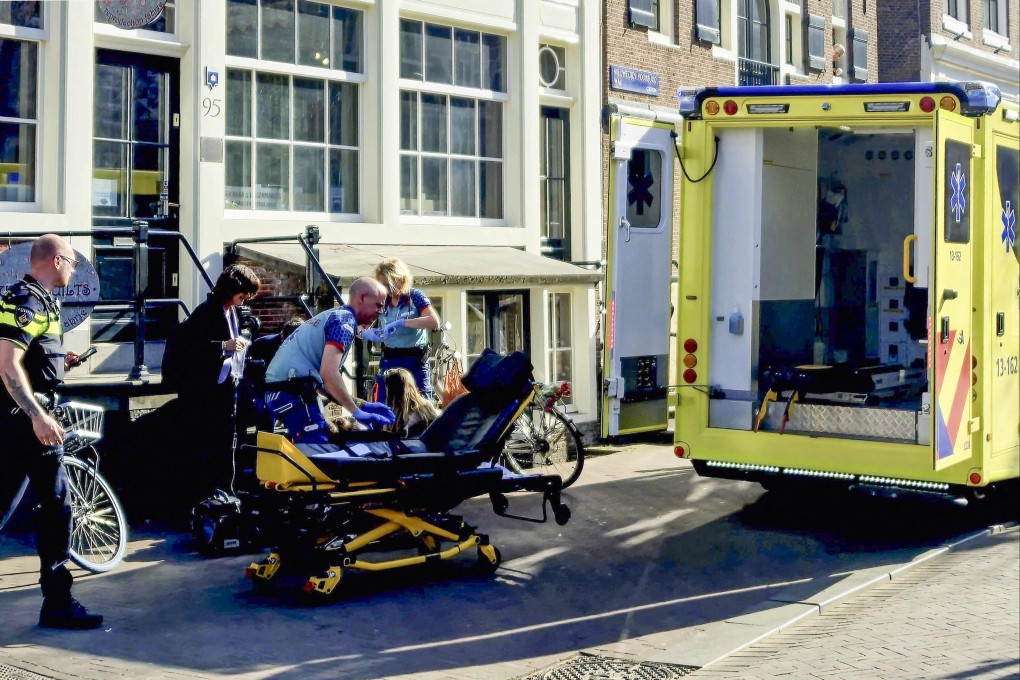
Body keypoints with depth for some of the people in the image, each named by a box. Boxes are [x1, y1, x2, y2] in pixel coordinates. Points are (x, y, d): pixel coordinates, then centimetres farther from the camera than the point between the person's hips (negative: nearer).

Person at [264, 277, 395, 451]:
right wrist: (357, 412, -12)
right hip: (295, 392, -10)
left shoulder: (331, 315, 24)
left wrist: (362, 404, 19)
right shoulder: (345, 319, -6)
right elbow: (329, 373, -19)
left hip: (279, 389, 10)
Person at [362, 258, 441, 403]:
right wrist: (368, 333, -16)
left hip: (414, 361, -4)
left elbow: (434, 322, -23)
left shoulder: (414, 296, -7)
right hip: (389, 362, 4)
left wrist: (401, 323, -30)